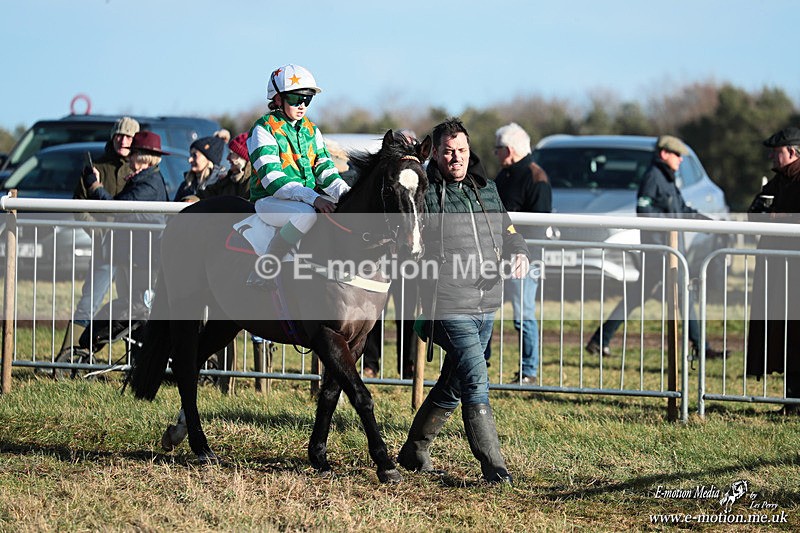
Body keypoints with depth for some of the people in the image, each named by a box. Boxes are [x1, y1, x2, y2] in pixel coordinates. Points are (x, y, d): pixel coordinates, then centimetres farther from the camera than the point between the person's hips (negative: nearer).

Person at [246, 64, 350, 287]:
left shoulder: (311, 130, 16)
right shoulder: (264, 129, -8)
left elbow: (324, 168, 10)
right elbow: (272, 178, -18)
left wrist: (345, 193, -12)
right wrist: (312, 198, -29)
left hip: (309, 198, 7)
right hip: (269, 201, -7)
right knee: (307, 214, -37)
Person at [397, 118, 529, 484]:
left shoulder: (486, 190, 12)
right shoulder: (426, 194, -6)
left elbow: (507, 232, 20)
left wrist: (519, 254, 0)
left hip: (486, 306, 7)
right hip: (448, 307, -7)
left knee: (452, 386, 17)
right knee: (476, 381, -15)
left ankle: (414, 451, 33)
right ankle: (493, 467, -14)